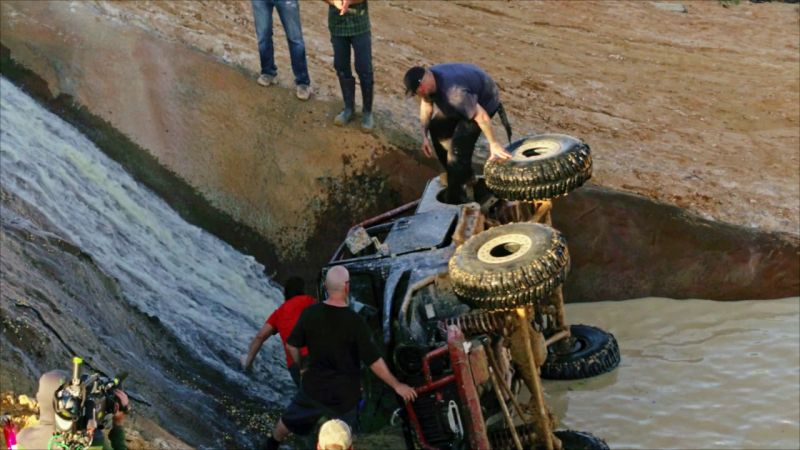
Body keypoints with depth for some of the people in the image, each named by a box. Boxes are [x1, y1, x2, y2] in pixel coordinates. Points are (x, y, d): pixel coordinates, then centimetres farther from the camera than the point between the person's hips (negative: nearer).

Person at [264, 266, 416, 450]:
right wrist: (397, 385, -8)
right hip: (344, 393, -3)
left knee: (288, 420, 29)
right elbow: (374, 361, -19)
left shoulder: (310, 313, -12)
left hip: (313, 386, 3)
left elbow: (292, 345, 0)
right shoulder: (355, 321, -22)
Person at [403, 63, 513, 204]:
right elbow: (426, 104, 0)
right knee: (437, 127, 16)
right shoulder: (427, 77, -17)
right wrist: (424, 135, -5)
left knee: (459, 145, -17)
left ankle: (455, 200, -5)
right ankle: (464, 174, 29)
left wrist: (493, 144, -30)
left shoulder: (453, 92, -43)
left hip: (484, 102, -9)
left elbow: (481, 115, -37)